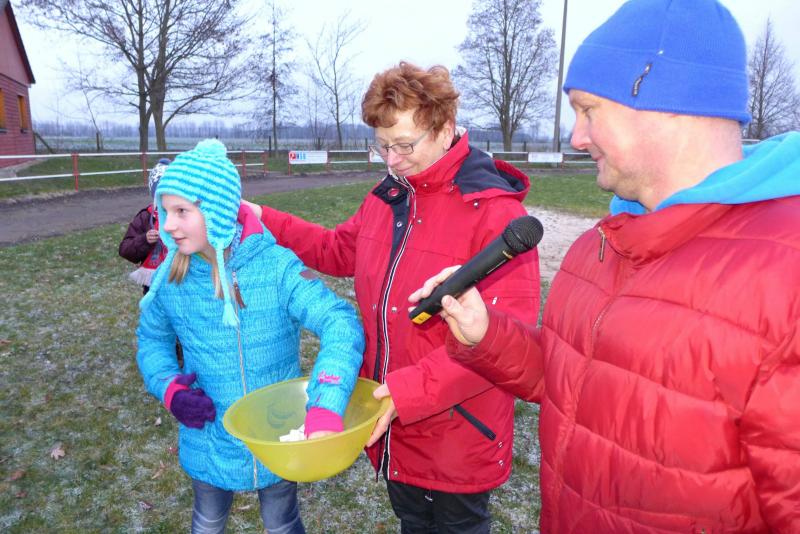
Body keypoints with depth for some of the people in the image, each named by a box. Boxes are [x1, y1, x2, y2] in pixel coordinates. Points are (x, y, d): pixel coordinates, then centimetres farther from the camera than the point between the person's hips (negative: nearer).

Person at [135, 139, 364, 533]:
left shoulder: (276, 267, -23)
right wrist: (169, 387, -12)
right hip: (208, 442, 3)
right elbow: (151, 338, 7)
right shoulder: (171, 278, -11)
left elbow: (341, 325, -33)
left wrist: (325, 408, -48)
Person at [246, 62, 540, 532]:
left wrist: (409, 391, -29)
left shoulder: (495, 212, -21)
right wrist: (263, 221, 9)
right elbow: (338, 251, 18)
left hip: (457, 438, -6)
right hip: (392, 425, 6)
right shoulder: (386, 197, 3)